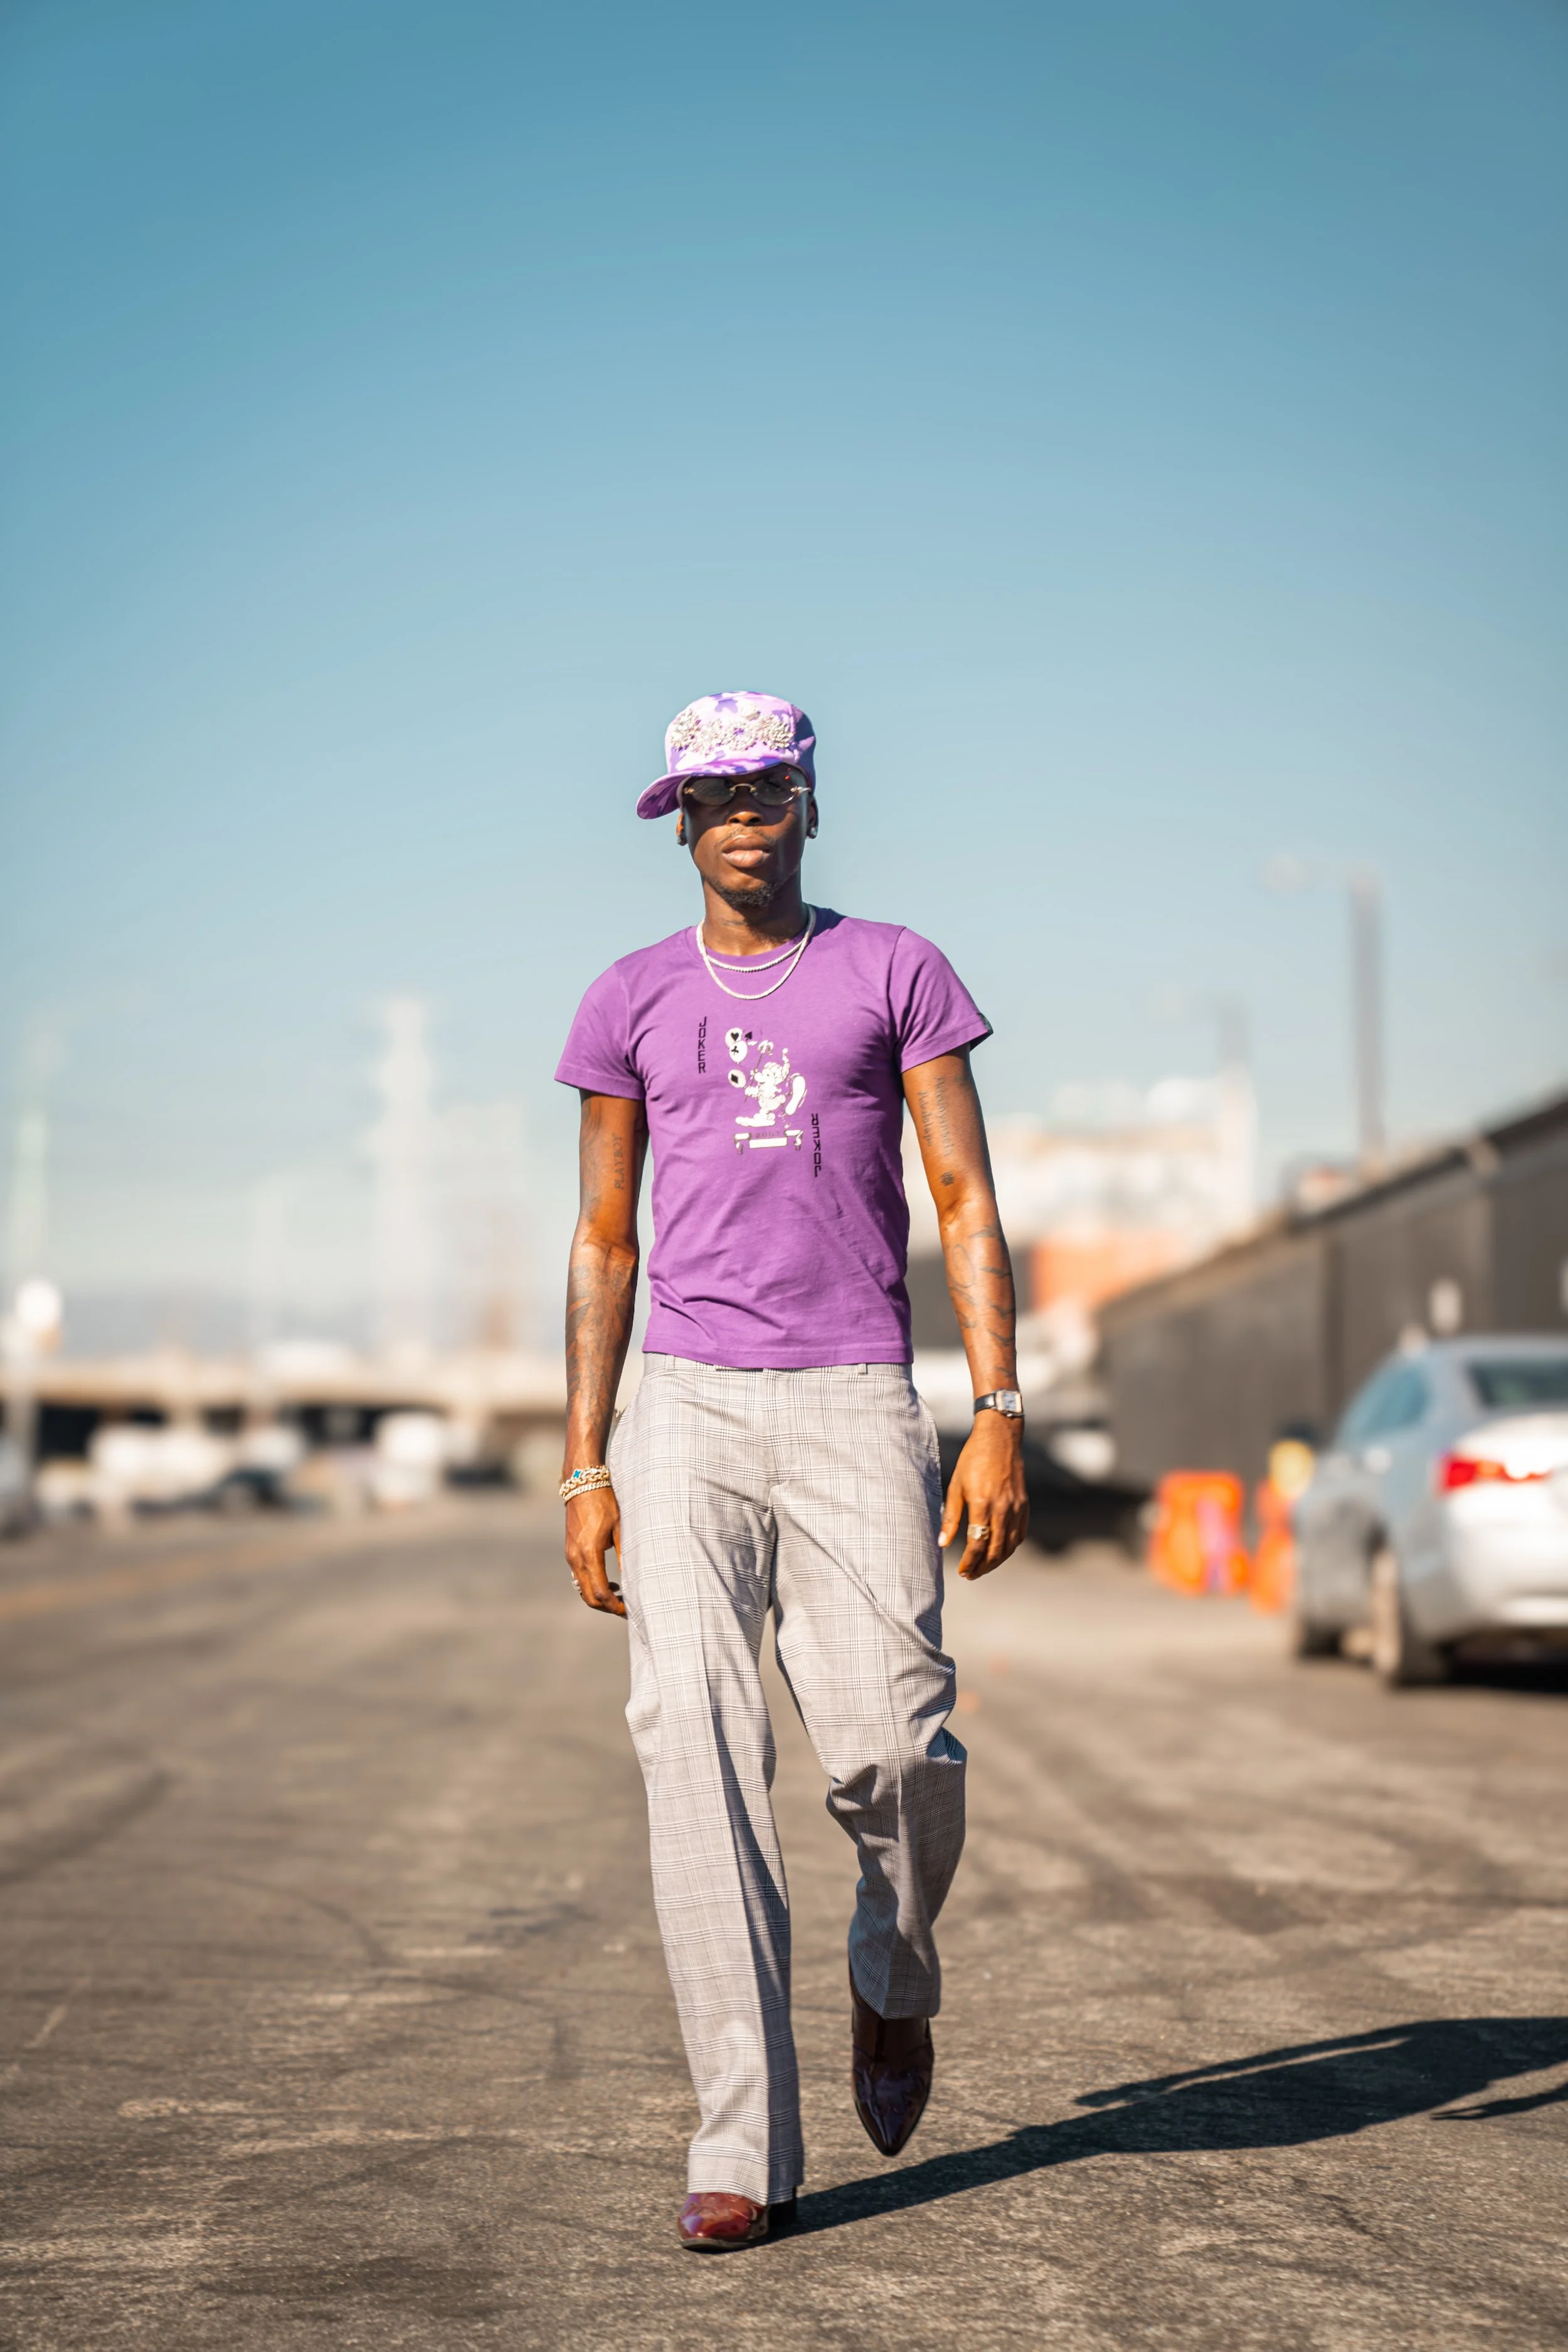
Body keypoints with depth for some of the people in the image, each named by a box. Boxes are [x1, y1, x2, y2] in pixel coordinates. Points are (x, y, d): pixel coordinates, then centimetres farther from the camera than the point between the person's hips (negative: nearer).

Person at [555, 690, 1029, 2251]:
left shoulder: (896, 974, 9)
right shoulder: (631, 1002, 14)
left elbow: (967, 1204, 4)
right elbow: (604, 1243, 15)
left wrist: (1000, 1415, -7)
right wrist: (584, 1471, 7)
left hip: (855, 1407, -1)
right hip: (684, 1416, 2)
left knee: (888, 1741, -12)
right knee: (695, 1742, -11)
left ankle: (894, 1977, 23)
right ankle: (744, 2150, -6)